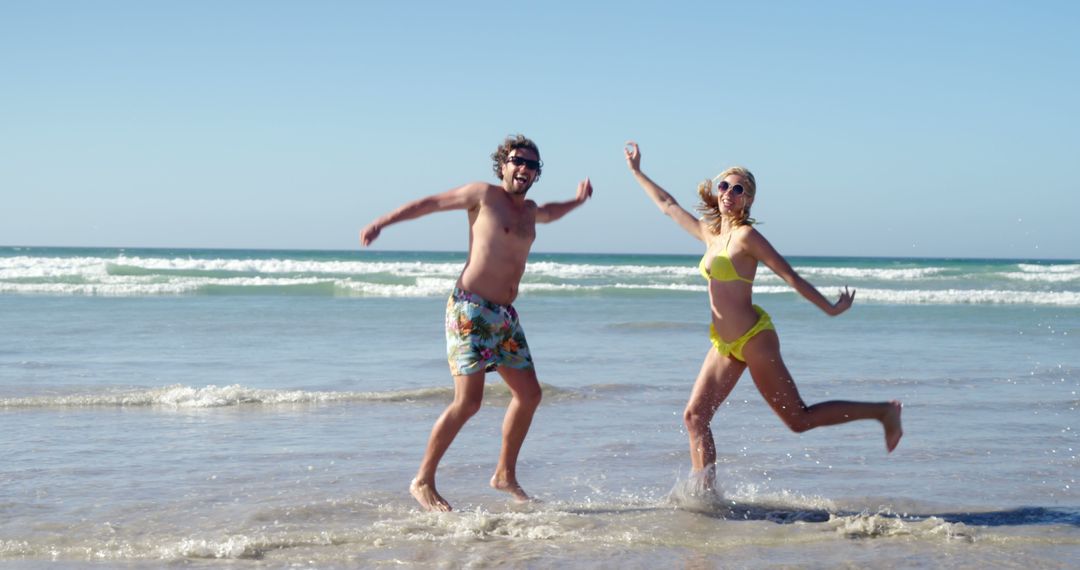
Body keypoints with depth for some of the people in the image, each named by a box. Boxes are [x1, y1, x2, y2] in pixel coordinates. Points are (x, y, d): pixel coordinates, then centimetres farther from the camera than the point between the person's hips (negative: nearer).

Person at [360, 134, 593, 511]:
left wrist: (575, 202, 35)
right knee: (468, 402, -12)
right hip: (471, 310, -8)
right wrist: (381, 223, -4)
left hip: (505, 315, 8)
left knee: (529, 395, 9)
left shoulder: (529, 210, 18)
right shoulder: (484, 195, -2)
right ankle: (423, 482, -1)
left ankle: (505, 474, 24)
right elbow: (430, 203, 2)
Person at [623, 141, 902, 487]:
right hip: (725, 344, 8)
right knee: (695, 416, 0)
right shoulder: (708, 233, 9)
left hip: (754, 339, -8)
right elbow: (668, 205, 24)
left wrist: (830, 308, -5)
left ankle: (884, 412, 13)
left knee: (799, 419, -1)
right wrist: (636, 171, 29)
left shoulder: (745, 236, -13)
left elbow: (789, 276, -10)